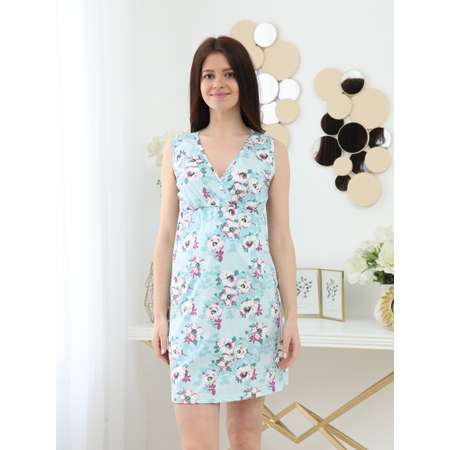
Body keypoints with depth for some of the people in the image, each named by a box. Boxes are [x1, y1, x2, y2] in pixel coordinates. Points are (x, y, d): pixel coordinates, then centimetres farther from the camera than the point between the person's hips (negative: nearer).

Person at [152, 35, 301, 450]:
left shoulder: (272, 151, 3)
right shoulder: (176, 150, 6)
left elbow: (281, 238, 3)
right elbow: (166, 236, 7)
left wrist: (291, 315, 0)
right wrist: (160, 313, 4)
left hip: (254, 301, 0)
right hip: (193, 303, 0)